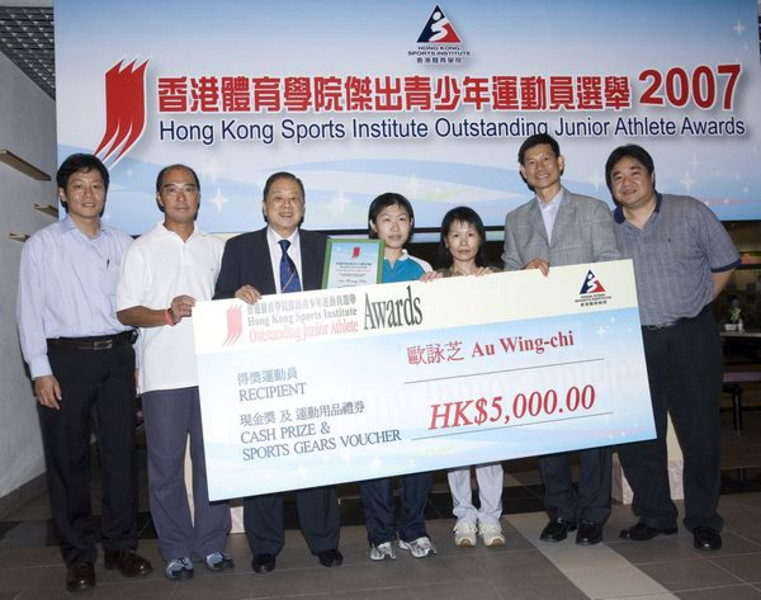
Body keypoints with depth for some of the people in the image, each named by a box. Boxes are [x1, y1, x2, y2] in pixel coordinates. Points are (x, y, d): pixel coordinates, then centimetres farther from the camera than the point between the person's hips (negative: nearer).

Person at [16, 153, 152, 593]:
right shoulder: (42, 245, 4)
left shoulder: (123, 244, 10)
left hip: (117, 356, 2)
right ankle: (79, 555, 17)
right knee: (68, 458, 4)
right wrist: (40, 370, -7)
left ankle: (120, 545, 20)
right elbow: (30, 310, 0)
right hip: (66, 358, -2)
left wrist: (137, 361, 6)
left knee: (122, 453, 6)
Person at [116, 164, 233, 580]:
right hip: (163, 374, -2)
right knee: (166, 464, 4)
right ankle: (176, 550, 19)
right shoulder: (142, 249, 4)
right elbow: (126, 312, -1)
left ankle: (211, 543, 22)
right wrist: (168, 314, -16)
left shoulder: (215, 247, 12)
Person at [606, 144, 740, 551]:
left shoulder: (691, 213, 2)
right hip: (634, 343, 2)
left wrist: (692, 305, 4)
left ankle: (703, 519, 21)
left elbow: (724, 263, 7)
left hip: (691, 338, -1)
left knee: (700, 432, 4)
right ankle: (654, 515, 23)